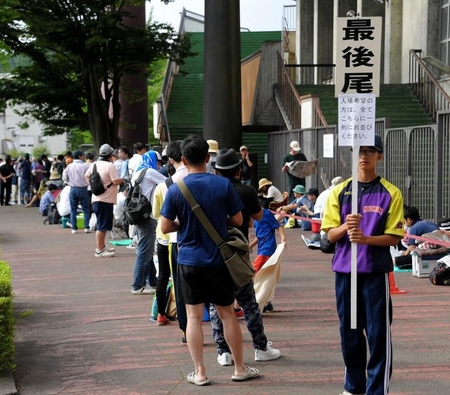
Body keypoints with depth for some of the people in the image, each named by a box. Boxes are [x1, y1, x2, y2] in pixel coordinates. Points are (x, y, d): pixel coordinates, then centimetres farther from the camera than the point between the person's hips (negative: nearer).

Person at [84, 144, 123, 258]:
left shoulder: (94, 164, 7)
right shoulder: (110, 166, -16)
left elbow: (86, 176, 19)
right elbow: (116, 181, -20)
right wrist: (123, 180, -2)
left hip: (97, 199, 9)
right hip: (105, 200, -9)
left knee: (102, 224, 21)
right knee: (102, 226, -4)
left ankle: (102, 246, 32)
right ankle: (99, 251, -1)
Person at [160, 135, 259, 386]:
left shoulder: (175, 190, -8)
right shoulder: (224, 185, -8)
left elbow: (165, 227, -5)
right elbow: (237, 221, -2)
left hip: (189, 261, 0)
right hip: (218, 260, 1)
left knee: (194, 316, 6)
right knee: (228, 314, 11)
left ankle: (200, 373, 9)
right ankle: (240, 369, 19)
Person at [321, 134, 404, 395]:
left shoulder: (391, 193, -2)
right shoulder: (340, 191, 6)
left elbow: (394, 236, -4)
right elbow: (331, 234, 4)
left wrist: (365, 238, -20)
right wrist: (346, 227, -18)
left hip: (376, 271, -3)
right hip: (344, 269, 3)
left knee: (378, 332, -3)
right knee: (349, 330, 11)